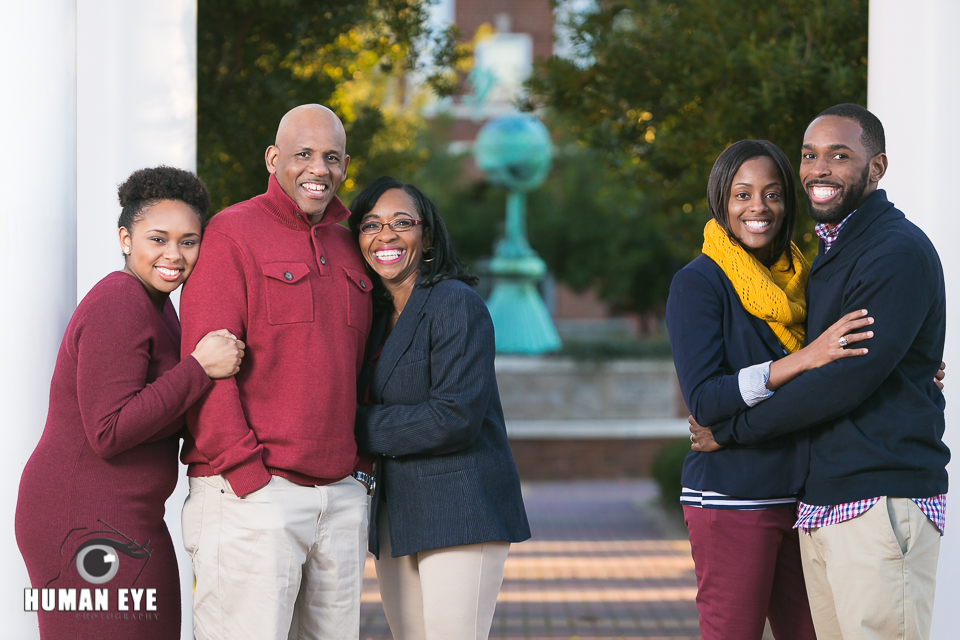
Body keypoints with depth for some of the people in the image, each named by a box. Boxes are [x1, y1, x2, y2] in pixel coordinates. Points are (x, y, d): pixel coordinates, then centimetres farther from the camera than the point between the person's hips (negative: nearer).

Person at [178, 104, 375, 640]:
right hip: (250, 496, -7)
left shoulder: (349, 249, 18)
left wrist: (362, 465, 11)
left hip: (342, 496, 7)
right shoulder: (233, 234, -4)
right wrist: (248, 477, -15)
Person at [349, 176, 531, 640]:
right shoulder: (375, 314, 15)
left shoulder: (456, 305, -9)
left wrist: (360, 427, -10)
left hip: (460, 511, -8)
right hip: (394, 516, 8)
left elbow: (456, 418, -18)